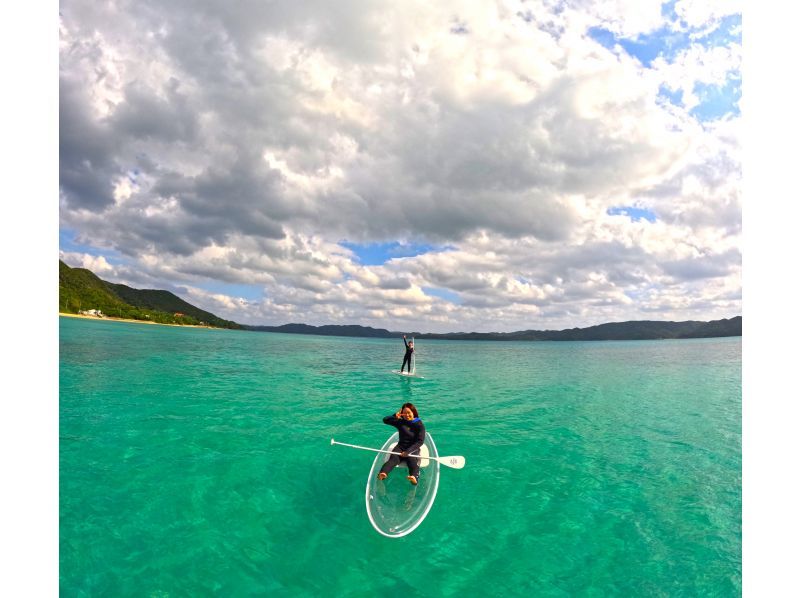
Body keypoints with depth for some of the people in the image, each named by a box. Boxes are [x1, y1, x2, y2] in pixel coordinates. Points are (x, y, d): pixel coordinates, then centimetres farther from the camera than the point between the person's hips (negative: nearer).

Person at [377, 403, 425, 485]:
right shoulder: (400, 422, 9)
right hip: (401, 447, 2)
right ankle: (383, 473, -55)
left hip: (413, 449, -2)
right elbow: (385, 420, 8)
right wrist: (395, 417, -12)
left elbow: (420, 441, -11)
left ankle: (414, 477, -63)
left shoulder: (419, 425, -1)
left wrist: (408, 451, -22)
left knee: (413, 462, -33)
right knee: (393, 459, -28)